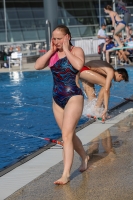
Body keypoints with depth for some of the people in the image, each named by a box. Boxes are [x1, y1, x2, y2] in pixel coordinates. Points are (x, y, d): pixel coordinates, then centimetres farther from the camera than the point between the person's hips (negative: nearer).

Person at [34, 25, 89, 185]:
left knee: (66, 135, -13)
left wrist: (66, 50, -19)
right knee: (69, 134, 18)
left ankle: (66, 174, -12)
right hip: (57, 99, 7)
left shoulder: (76, 50, -8)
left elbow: (79, 65, -29)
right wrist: (51, 51, -8)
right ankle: (84, 157, 43)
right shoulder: (52, 53, 6)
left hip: (73, 97, -6)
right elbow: (38, 66, -6)